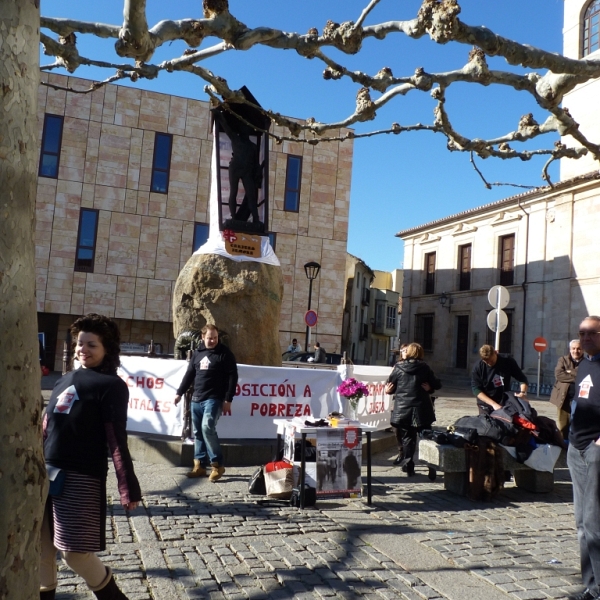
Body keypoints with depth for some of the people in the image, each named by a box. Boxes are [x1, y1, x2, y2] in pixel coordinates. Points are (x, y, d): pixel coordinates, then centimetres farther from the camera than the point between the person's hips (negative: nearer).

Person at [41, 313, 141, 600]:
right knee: (42, 544, 15)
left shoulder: (111, 385, -8)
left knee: (74, 551, -3)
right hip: (46, 473, 7)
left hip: (80, 478, -7)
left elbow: (116, 440, -12)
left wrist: (128, 487, -15)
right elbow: (46, 429, 18)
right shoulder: (64, 381, 14)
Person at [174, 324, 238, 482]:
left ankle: (217, 465, -8)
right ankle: (200, 465, 16)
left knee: (207, 428, -19)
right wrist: (180, 393, 17)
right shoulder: (197, 353, 13)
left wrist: (228, 399, -12)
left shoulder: (225, 353, -3)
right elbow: (189, 374, 20)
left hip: (214, 399, -6)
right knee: (198, 432, 8)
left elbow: (232, 377, -6)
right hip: (196, 399, 6)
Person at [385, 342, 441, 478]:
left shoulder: (398, 367, 0)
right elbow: (437, 385, 2)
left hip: (402, 409, 0)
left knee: (407, 437, 11)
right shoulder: (424, 367, -1)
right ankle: (431, 469, 10)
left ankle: (408, 466, 10)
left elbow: (388, 387, 5)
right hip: (421, 409, 0)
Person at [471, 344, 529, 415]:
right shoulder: (478, 367, -12)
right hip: (486, 407, -1)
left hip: (505, 405, 1)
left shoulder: (508, 362, -7)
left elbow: (522, 379, 1)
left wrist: (523, 392, -21)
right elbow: (476, 389, -13)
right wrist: (493, 404, -22)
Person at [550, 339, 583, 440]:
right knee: (562, 426, 7)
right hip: (563, 398, 1)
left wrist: (571, 372, -12)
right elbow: (558, 374, -9)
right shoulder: (563, 359, 6)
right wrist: (577, 377, -13)